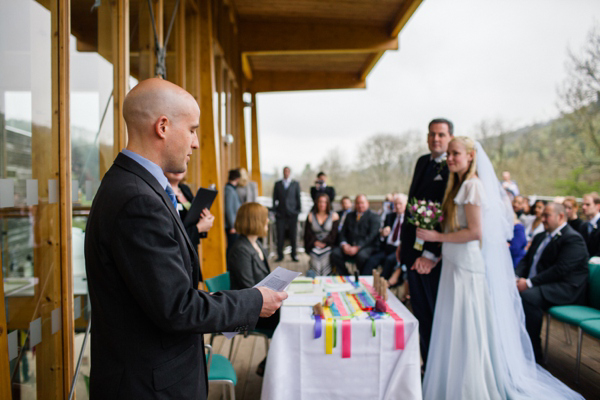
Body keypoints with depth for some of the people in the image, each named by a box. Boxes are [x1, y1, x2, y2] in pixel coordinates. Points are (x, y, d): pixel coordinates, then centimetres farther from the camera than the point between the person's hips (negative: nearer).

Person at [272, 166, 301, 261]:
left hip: (292, 213, 0)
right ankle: (280, 255, 7)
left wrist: (298, 210, 0)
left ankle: (294, 255, 10)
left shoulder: (295, 184, 8)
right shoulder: (277, 184, 10)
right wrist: (275, 210, 3)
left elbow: (298, 197, 7)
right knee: (280, 236, -2)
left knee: (293, 235, 2)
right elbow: (275, 198, 10)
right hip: (280, 214, 1)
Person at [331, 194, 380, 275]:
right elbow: (343, 232, 15)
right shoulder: (350, 215, 20)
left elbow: (372, 235, -9)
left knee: (361, 255, -37)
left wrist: (357, 247, -19)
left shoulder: (374, 216, 3)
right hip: (349, 246, 4)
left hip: (366, 246, -4)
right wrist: (344, 244, -7)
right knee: (335, 253, -23)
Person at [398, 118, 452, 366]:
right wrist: (403, 242, 17)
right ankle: (427, 365, 31)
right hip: (413, 250, 8)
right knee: (420, 313, 16)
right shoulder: (423, 161, 12)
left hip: (434, 254, -7)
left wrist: (431, 254, -20)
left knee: (436, 315, 6)